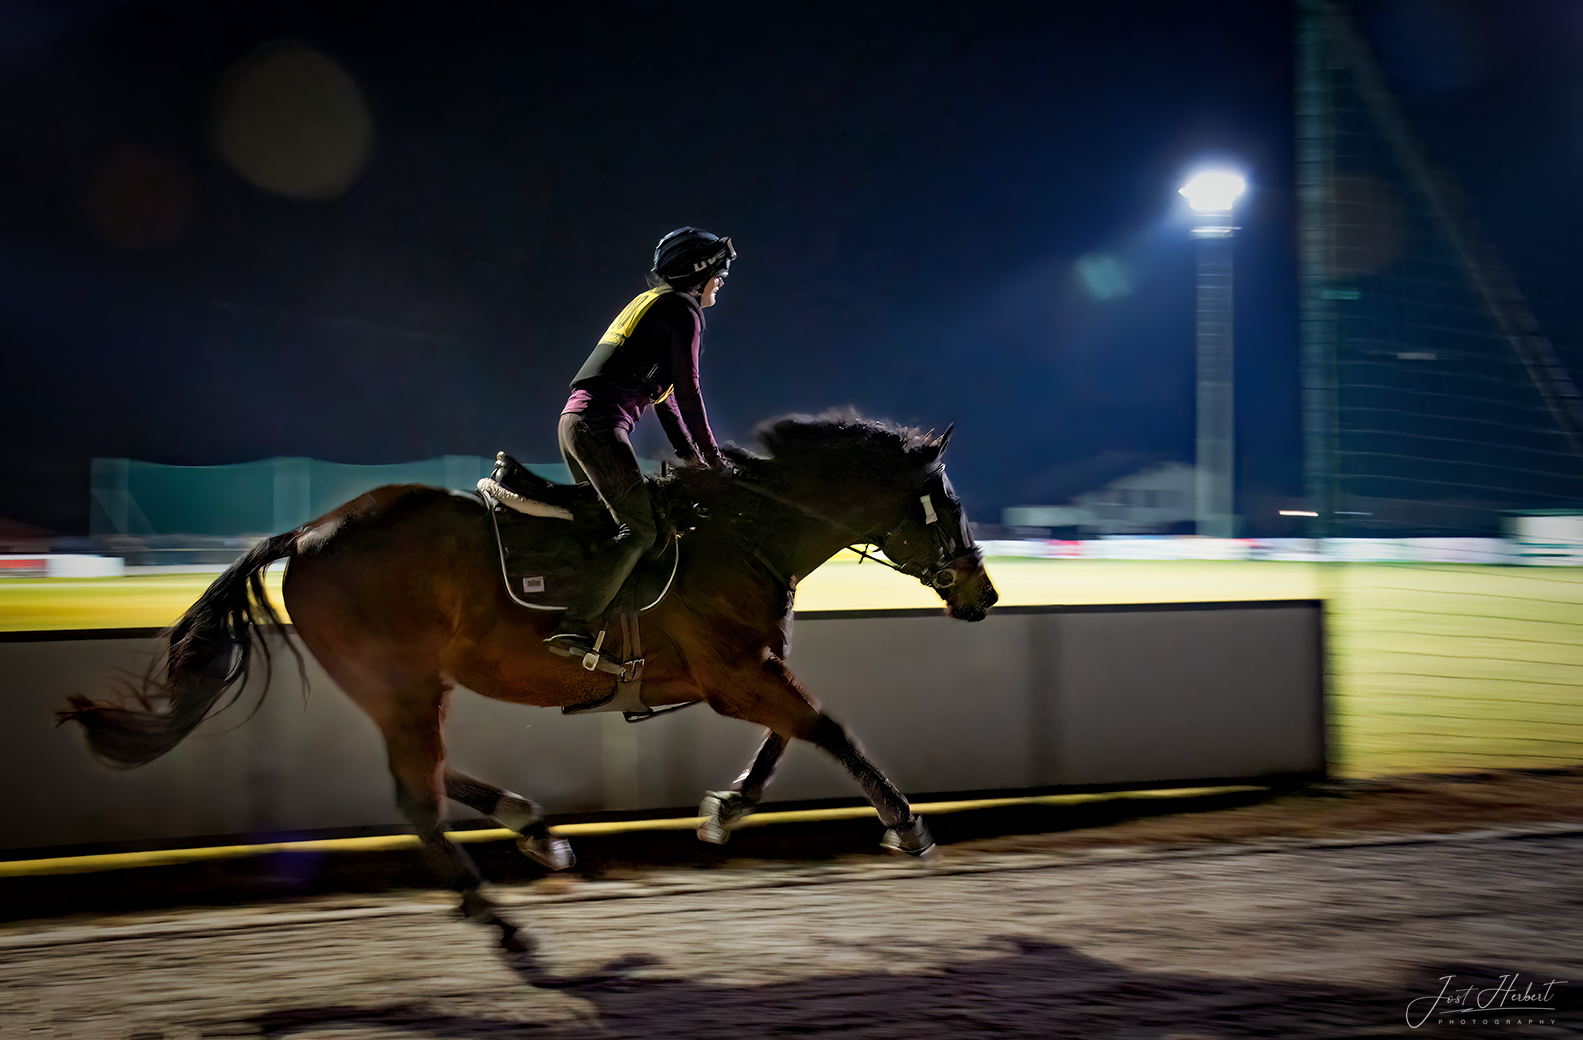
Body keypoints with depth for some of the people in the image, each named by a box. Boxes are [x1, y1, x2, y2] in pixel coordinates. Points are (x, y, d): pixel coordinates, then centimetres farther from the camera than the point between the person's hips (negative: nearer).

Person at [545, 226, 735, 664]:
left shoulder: (653, 304, 28)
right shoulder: (682, 309, -2)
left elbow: (661, 393, 27)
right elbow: (687, 391, -5)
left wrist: (689, 453, 23)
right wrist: (711, 455, 3)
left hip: (574, 419, 10)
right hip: (601, 424, -10)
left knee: (610, 521, 16)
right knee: (641, 529, -13)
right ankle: (576, 630, -23)